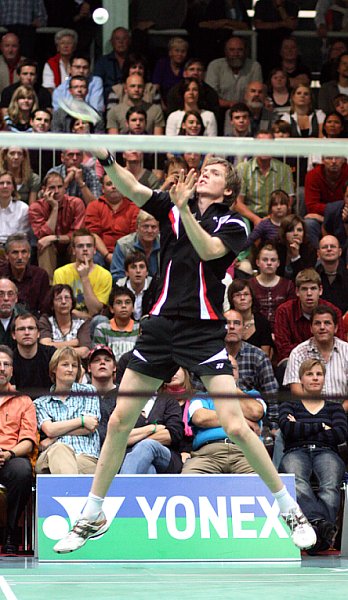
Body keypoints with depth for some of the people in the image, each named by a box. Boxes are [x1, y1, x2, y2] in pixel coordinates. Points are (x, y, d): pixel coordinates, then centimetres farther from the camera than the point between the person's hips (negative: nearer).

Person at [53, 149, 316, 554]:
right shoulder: (170, 208, 10)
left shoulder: (232, 225, 3)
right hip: (160, 325, 3)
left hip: (204, 332, -3)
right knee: (119, 422, 4)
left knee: (234, 426, -13)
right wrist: (106, 159, -25)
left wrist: (184, 208, -27)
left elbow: (208, 251, -17)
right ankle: (92, 517, 19)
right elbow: (132, 189, -7)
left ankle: (289, 509, 1)